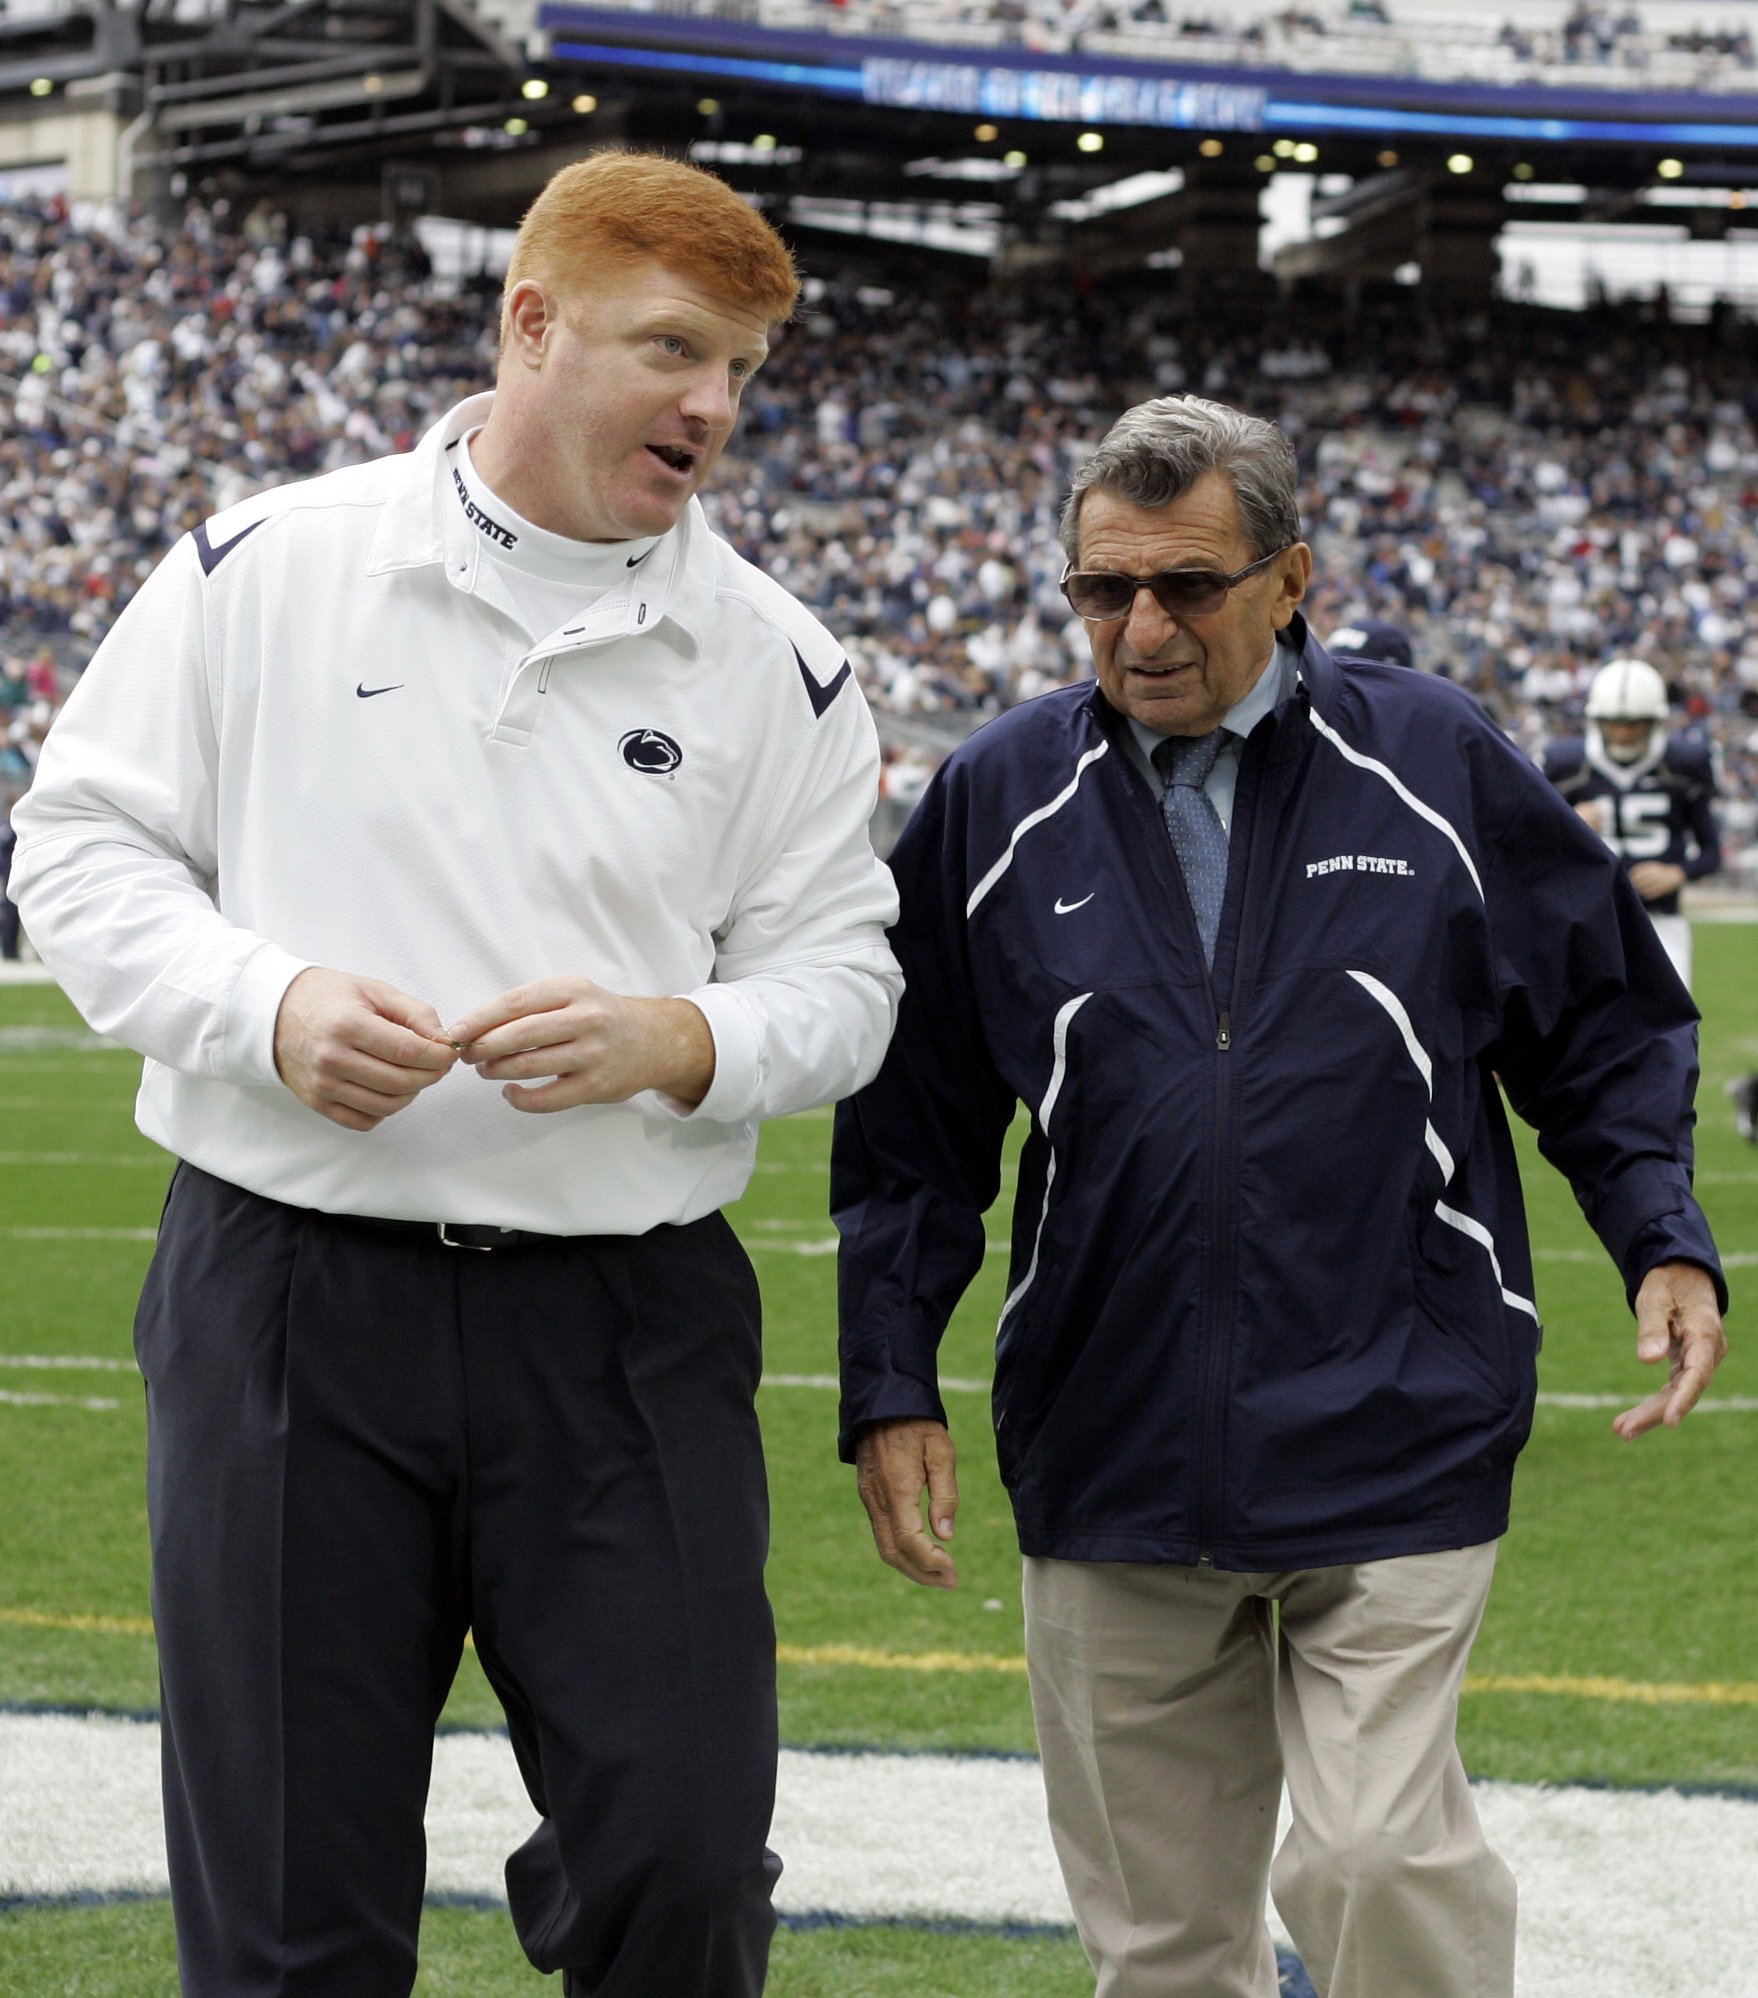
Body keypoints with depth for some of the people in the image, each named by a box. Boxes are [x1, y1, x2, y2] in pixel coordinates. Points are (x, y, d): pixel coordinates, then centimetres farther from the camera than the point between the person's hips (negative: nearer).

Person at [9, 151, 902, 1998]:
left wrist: (673, 1042, -15)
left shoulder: (774, 666, 6)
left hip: (631, 1325, 1)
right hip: (287, 1299, -1)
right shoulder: (268, 568, 1)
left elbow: (841, 979, 7)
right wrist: (266, 1004, -14)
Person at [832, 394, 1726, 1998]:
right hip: (1112, 1468, 2)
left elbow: (1608, 1033, 10)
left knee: (1380, 1862, -15)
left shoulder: (1436, 765, 1)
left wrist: (1664, 1245, -4)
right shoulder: (1001, 801, 5)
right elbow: (914, 1127, 11)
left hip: (1394, 1442, -2)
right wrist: (891, 1385, 7)